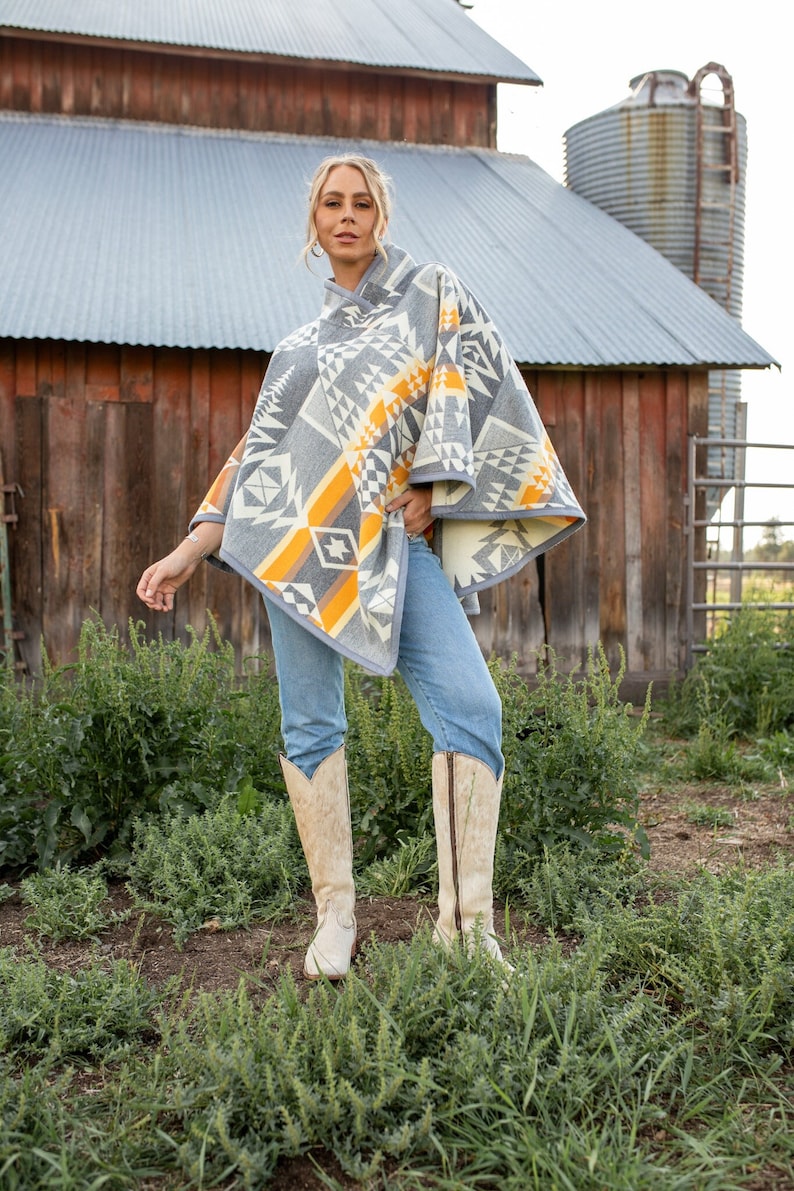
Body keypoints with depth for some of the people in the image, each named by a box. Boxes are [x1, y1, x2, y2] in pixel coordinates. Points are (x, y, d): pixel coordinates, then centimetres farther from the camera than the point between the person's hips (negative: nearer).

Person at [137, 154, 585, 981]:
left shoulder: (432, 294, 15)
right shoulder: (303, 340, 22)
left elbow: (468, 386, 2)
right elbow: (258, 450, 19)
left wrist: (430, 492, -8)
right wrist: (189, 552, 14)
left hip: (388, 538, -2)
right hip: (299, 534, 3)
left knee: (470, 707, -16)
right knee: (310, 725, 0)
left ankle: (465, 925, -7)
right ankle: (334, 919, 13)